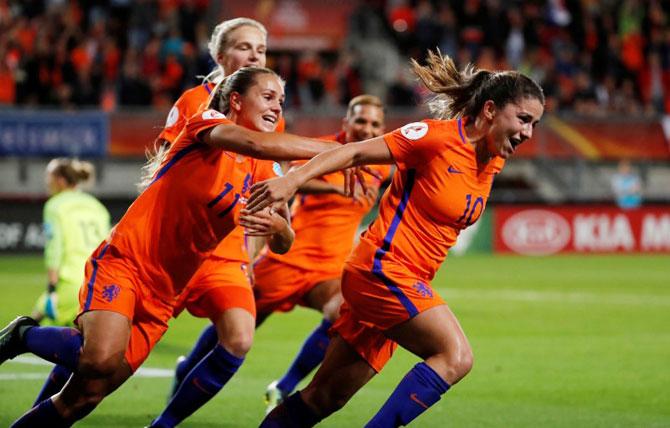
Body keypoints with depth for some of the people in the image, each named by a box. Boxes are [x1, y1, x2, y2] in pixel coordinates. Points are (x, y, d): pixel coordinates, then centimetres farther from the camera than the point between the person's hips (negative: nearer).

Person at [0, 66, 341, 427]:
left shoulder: (258, 178, 13)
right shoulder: (205, 124, -6)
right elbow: (255, 143, -27)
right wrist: (337, 150, -28)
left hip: (162, 296, 7)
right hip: (123, 261, -7)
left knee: (86, 396, -1)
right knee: (101, 359, -32)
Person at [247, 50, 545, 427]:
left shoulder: (493, 163, 9)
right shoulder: (438, 137, -14)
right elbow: (355, 153, -13)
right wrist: (293, 180, -22)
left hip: (409, 281, 8)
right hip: (382, 267, -8)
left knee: (326, 397, 9)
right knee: (456, 356, -23)